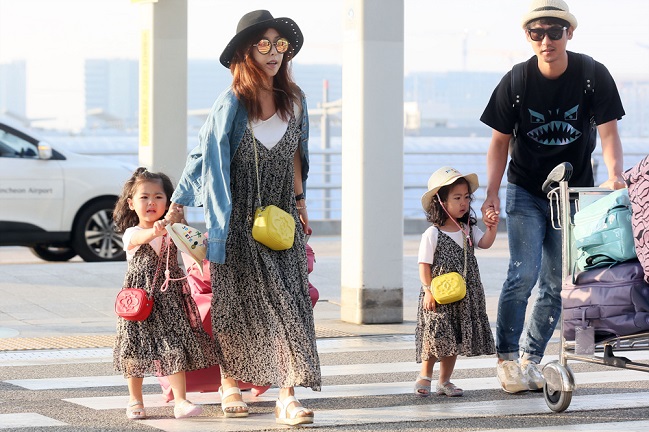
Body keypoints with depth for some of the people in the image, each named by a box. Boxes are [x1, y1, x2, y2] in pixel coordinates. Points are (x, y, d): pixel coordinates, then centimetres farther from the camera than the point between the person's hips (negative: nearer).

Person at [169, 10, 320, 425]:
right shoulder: (231, 104, -10)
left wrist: (300, 201, 16)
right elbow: (205, 157, -3)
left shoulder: (294, 99, 4)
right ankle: (231, 383, 24)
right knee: (236, 304, 5)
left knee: (288, 302, -8)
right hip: (239, 220, -3)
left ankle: (288, 397, -12)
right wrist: (178, 203, -1)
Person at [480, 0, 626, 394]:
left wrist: (615, 174, -36)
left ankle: (531, 359, 19)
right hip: (526, 192, -1)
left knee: (556, 283, 5)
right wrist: (492, 193, -15)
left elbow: (608, 132, -17)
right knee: (524, 273, -14)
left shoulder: (594, 76, -12)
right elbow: (500, 142, -4)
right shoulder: (516, 82, -11)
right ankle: (507, 357, -1)